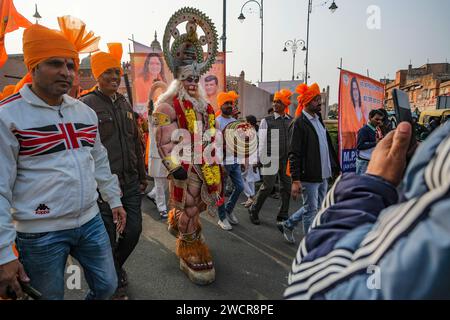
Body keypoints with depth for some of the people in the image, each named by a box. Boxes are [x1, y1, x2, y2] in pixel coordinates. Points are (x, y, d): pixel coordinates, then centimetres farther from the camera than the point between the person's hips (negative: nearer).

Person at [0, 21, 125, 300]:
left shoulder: (86, 112, 7)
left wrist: (115, 200, 16)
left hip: (91, 222, 5)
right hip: (40, 234, -5)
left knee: (108, 286, 16)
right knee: (51, 296, 15)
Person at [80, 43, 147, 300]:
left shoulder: (125, 104, 13)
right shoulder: (86, 105, -7)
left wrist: (142, 175, 17)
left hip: (131, 183, 6)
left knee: (134, 230, 11)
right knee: (109, 238, 7)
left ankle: (115, 266, 41)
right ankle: (116, 282, 32)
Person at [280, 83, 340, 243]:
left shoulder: (319, 120, 13)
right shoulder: (299, 124, -13)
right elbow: (294, 154, -17)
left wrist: (335, 168, 14)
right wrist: (295, 180, -21)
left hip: (323, 175, 9)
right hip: (309, 177, -8)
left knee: (318, 207, 19)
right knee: (311, 210, 3)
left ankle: (288, 225, 35)